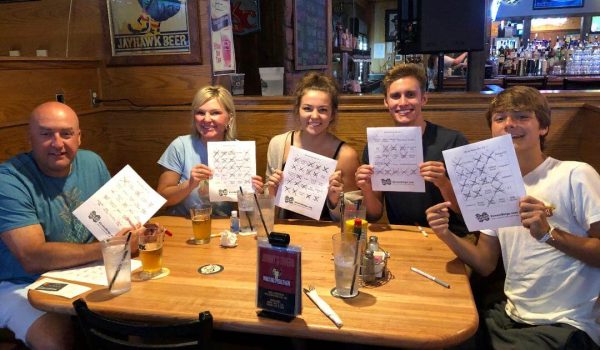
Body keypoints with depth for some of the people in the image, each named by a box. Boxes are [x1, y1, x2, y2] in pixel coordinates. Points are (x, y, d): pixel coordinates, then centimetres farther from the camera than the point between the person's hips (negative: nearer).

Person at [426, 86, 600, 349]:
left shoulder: (575, 176, -10)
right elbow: (485, 265, 7)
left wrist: (548, 233, -27)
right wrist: (447, 235, -10)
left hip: (565, 325, -6)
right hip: (511, 315, 6)